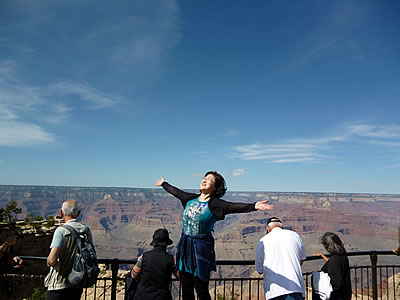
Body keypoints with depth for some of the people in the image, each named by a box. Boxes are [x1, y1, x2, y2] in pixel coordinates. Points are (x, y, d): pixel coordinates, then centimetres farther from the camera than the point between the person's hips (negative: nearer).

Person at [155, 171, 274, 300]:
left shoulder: (215, 204, -11)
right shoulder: (191, 199, 7)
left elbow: (234, 207, -26)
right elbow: (176, 192, 24)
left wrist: (254, 206, -41)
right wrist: (163, 184, 39)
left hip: (202, 248, -5)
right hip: (185, 245, 5)